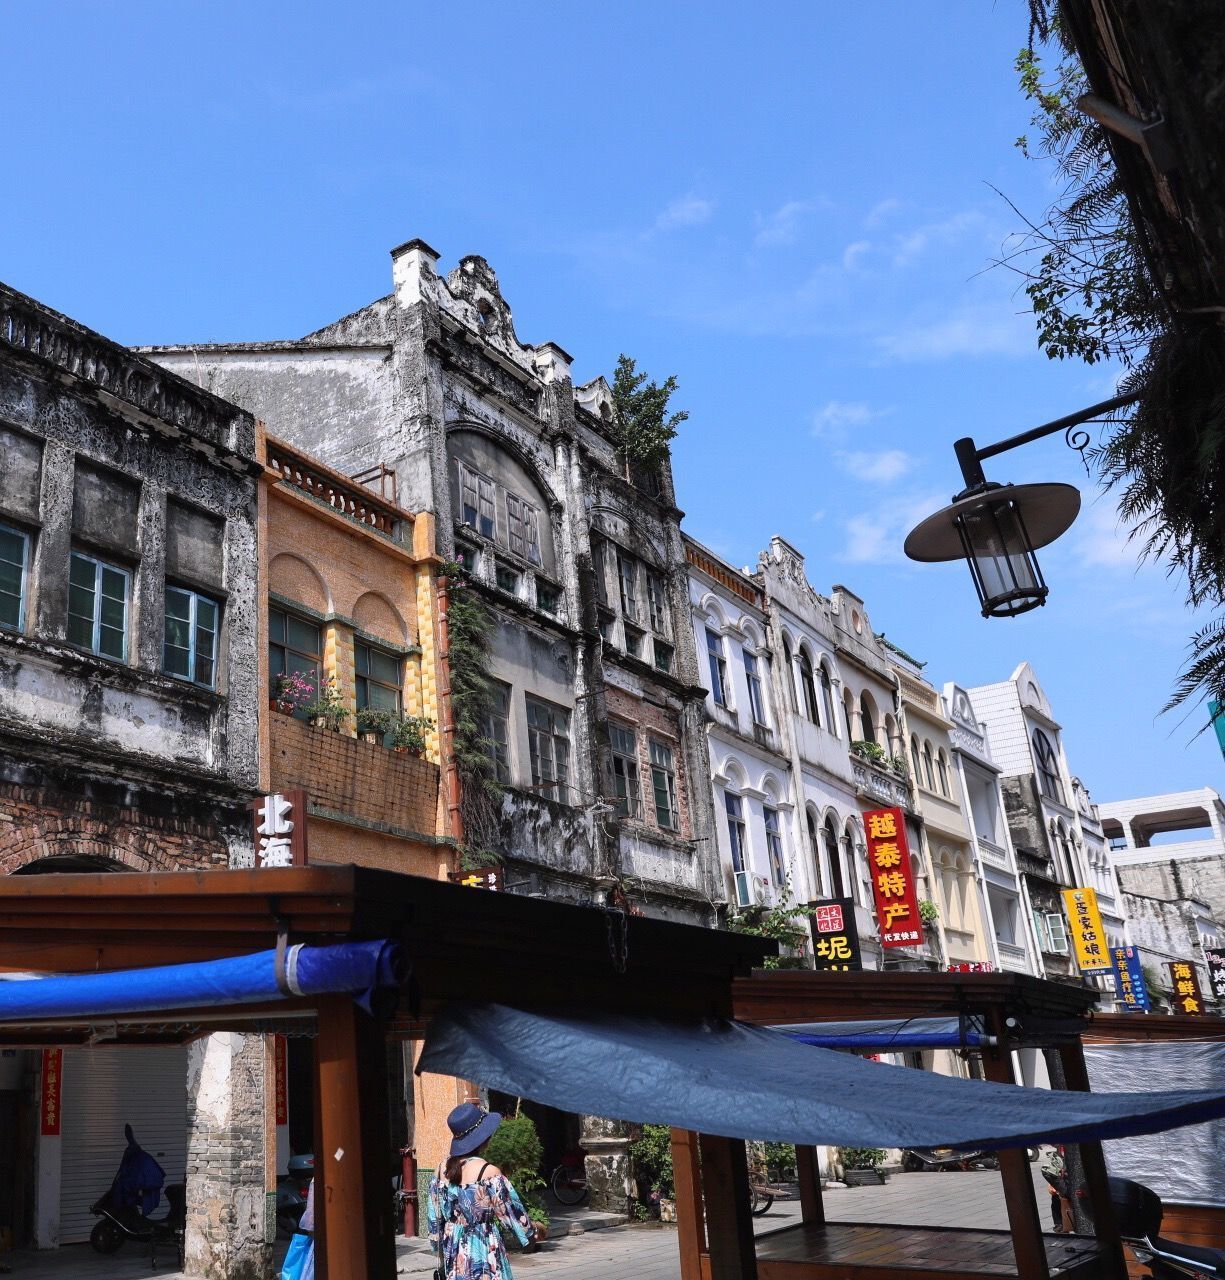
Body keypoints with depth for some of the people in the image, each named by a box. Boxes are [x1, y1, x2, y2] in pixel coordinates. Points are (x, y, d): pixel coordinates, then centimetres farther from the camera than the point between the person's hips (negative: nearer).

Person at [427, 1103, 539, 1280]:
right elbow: (510, 1212, -9)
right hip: (483, 1250, -6)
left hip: (453, 1251, 6)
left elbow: (434, 1217, 8)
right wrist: (532, 1231, 9)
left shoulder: (443, 1169, 0)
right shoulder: (489, 1172, -17)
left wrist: (440, 1249, 21)